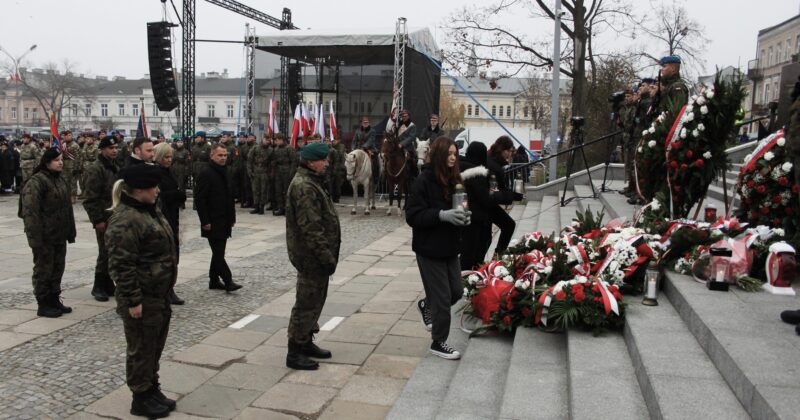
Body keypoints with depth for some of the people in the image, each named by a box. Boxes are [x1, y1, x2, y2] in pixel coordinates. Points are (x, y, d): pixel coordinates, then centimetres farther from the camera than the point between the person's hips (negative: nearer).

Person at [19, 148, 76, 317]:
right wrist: (35, 237, -24)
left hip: (59, 235, 8)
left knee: (57, 268, 14)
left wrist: (70, 232, 16)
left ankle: (54, 300, 26)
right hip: (45, 237, -8)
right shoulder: (36, 182, -15)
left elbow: (67, 208, 18)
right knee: (44, 270, 2)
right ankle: (43, 305, 13)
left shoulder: (60, 180, 13)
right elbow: (30, 211, -20)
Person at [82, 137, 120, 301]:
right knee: (105, 253, -4)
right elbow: (91, 198, -16)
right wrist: (97, 220, -18)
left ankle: (108, 285, 22)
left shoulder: (115, 167, 15)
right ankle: (99, 287, 8)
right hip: (104, 219, -8)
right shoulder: (96, 169, -12)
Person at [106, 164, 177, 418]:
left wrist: (166, 291, 21)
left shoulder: (149, 210, 9)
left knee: (155, 346, 20)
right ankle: (141, 399, 21)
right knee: (141, 349, 6)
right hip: (142, 299, -9)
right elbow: (122, 266, -23)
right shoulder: (125, 221, -22)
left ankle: (152, 389, 35)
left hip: (159, 295, 9)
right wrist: (133, 300, -21)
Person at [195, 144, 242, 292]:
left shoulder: (223, 172, 14)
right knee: (218, 253, -5)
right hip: (213, 223, -8)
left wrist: (232, 217, 16)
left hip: (224, 221, 8)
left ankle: (214, 280, 21)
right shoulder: (206, 173, -12)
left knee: (218, 252, 13)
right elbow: (200, 199, -15)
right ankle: (228, 281, -3)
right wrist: (205, 221, -17)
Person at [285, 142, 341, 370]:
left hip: (315, 255, 11)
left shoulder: (311, 182, 15)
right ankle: (295, 352, 8)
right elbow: (310, 227, -26)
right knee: (307, 303, -2)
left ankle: (306, 342, 33)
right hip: (311, 256, -11)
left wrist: (328, 254, 19)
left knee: (315, 300, 19)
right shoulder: (304, 187, -20)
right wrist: (326, 256, -23)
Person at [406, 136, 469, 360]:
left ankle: (427, 306, 42)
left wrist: (463, 216, -5)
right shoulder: (424, 181, -16)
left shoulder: (454, 180, 6)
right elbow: (412, 215, -19)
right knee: (442, 297, 1)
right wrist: (442, 215, -29)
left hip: (450, 247, 7)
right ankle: (438, 343, 20)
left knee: (456, 291, 13)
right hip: (429, 249, -7)